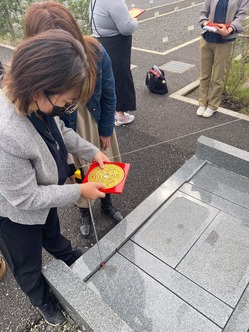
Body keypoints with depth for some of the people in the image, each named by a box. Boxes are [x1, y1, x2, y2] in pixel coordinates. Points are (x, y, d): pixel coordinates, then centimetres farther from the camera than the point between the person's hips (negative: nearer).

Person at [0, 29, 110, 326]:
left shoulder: (28, 97, -22)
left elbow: (59, 130, 0)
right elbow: (26, 198, -31)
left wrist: (91, 152, -6)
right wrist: (79, 191, -23)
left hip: (42, 197, 6)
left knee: (52, 234, 37)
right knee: (28, 267, 26)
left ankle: (69, 256, 68)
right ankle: (43, 301, 57)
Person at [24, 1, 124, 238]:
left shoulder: (95, 51, -24)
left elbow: (108, 96, -9)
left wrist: (106, 131, -2)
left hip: (97, 123, 2)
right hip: (67, 130, -2)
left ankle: (106, 203, 51)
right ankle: (84, 211, 48)